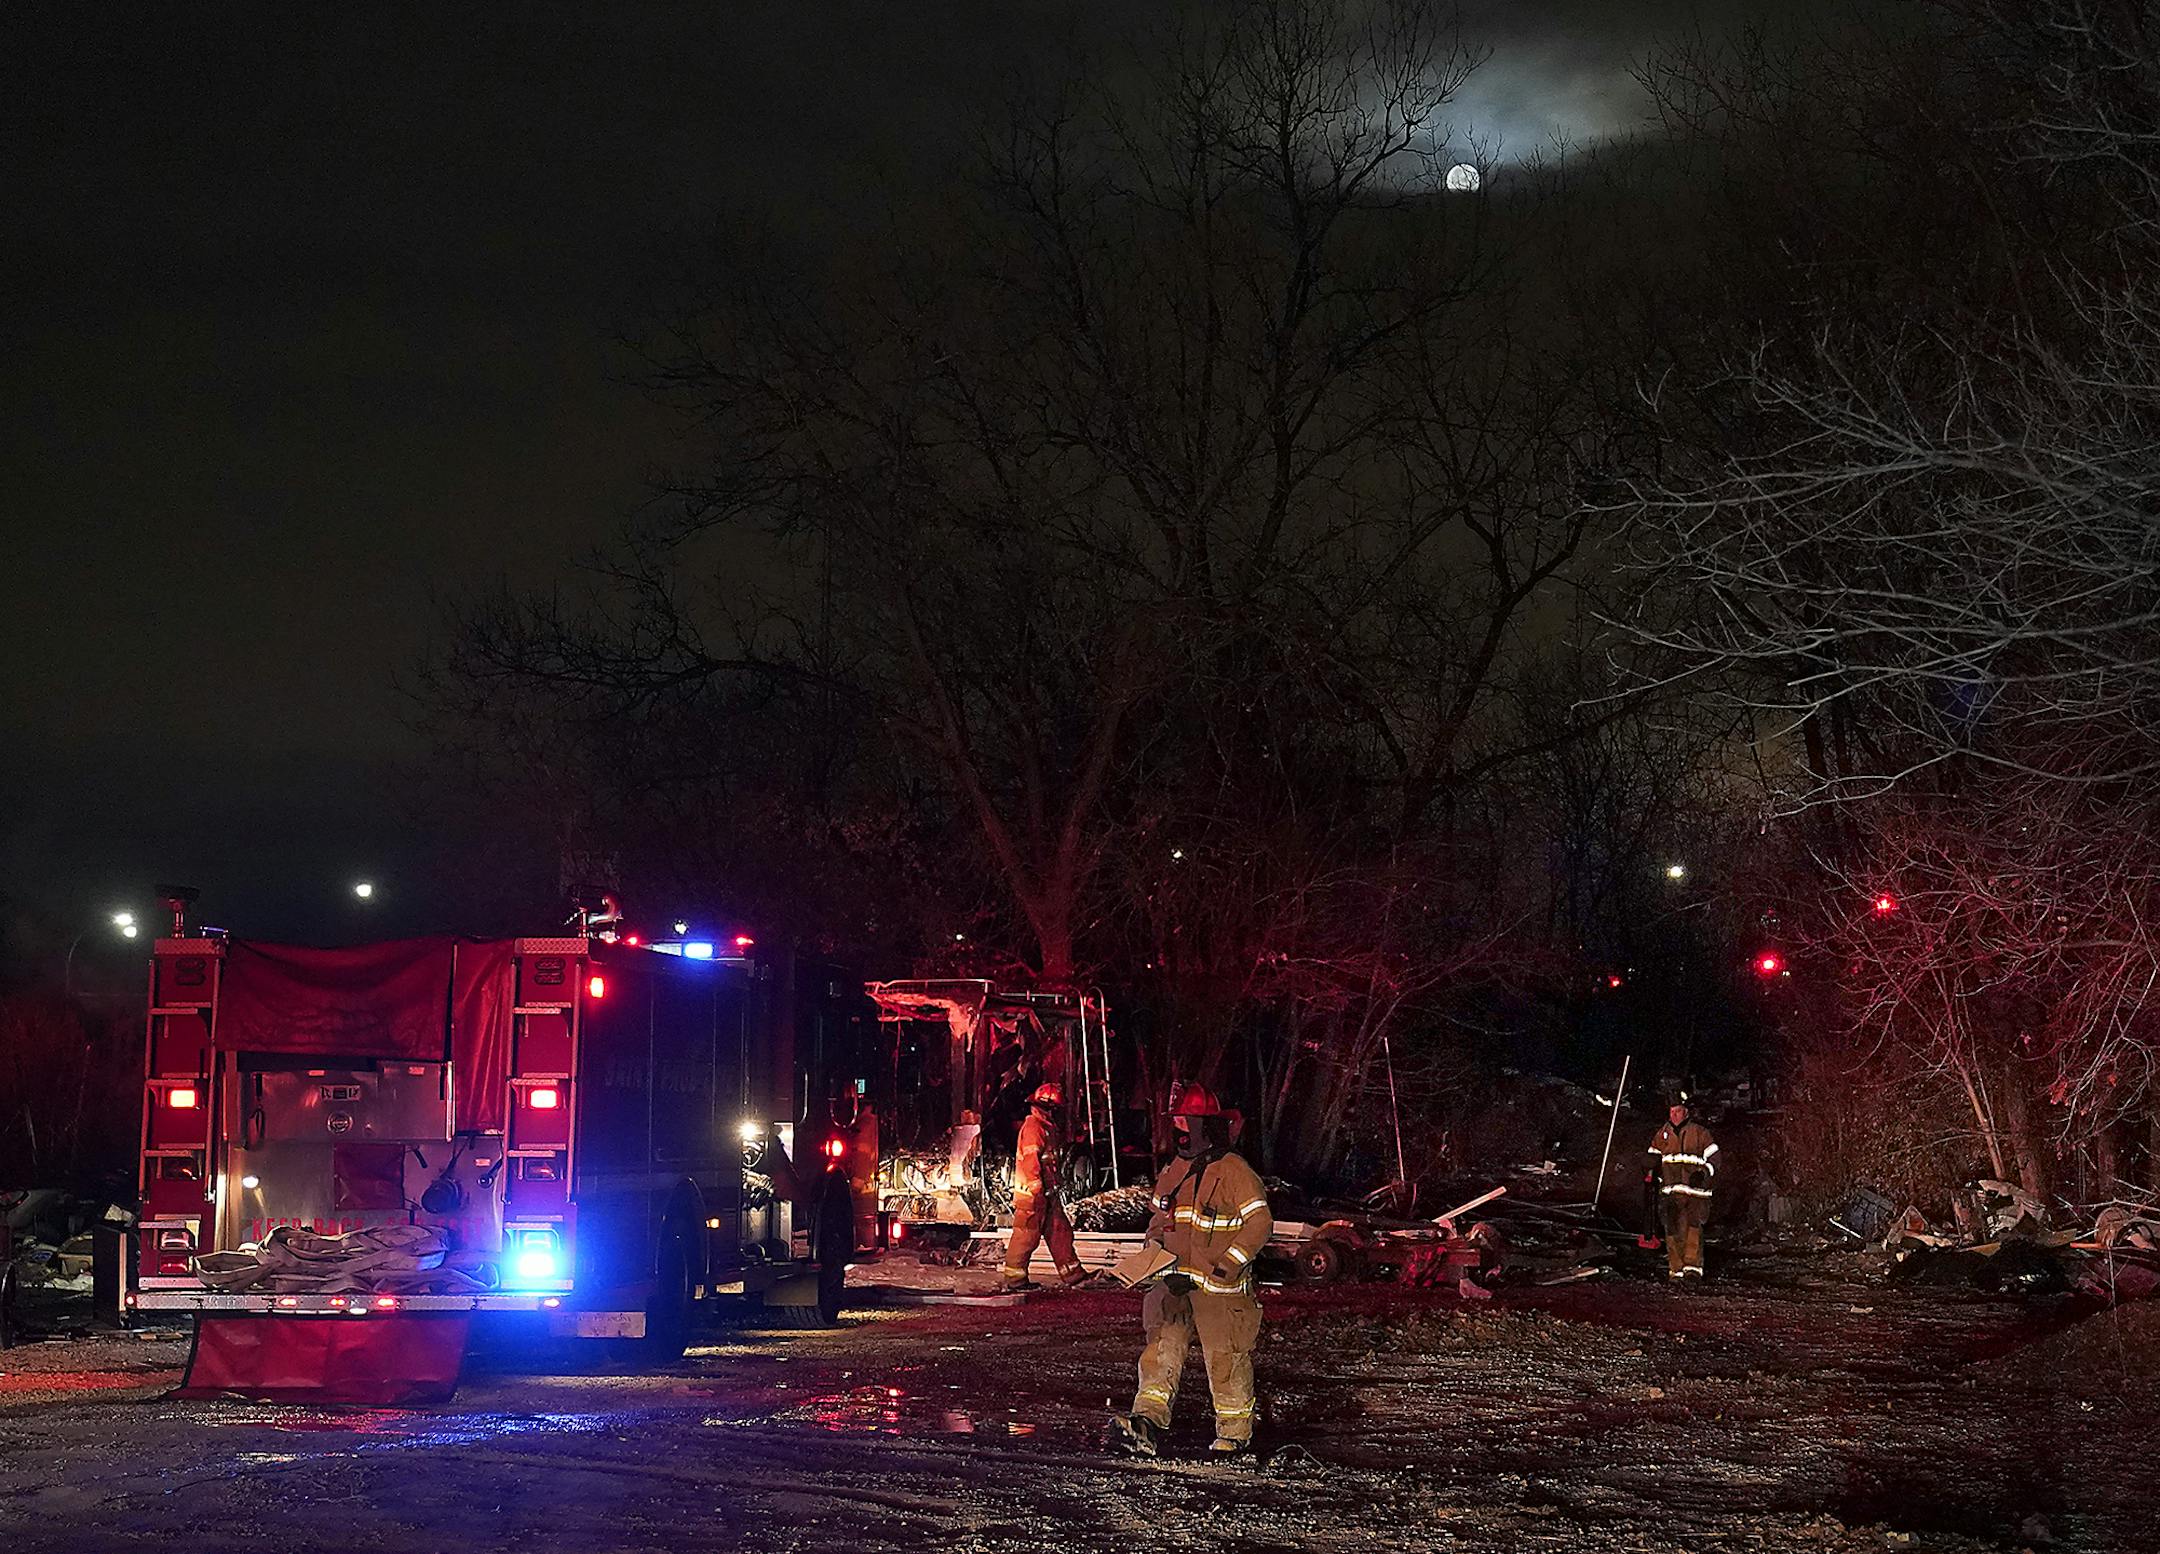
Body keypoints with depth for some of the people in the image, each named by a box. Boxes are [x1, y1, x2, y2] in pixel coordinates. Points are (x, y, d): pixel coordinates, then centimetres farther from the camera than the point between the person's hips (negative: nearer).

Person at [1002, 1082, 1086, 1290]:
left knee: (1060, 1230, 11)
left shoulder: (1046, 1126, 19)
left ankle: (1071, 1272, 16)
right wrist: (1037, 1187, -25)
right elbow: (1030, 1158, -21)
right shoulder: (1033, 1126, -14)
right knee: (1027, 1235, -6)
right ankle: (1014, 1278, 0)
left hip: (1046, 1192, 11)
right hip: (1032, 1193, -11)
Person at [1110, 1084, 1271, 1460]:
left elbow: (1259, 1224, -15)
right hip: (1176, 1281, 7)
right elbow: (1160, 1219, 25)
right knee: (1160, 1351, -4)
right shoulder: (1174, 1171, 12)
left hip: (1221, 1287, -7)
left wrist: (1220, 1269, -19)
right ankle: (1147, 1425, -11)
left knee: (1225, 1359, 2)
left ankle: (1235, 1433, 16)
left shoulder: (1234, 1172, -11)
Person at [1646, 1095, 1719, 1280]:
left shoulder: (1699, 1132, 4)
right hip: (1670, 1190, 3)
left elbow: (1713, 1157, 5)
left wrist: (1704, 1173, -10)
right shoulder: (1663, 1134, 15)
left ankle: (1693, 1266, -17)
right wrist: (1653, 1176, 11)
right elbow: (1654, 1157, 25)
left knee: (1693, 1226, -16)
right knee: (1673, 1229, -3)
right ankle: (1676, 1268, 3)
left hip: (1694, 1190, -3)